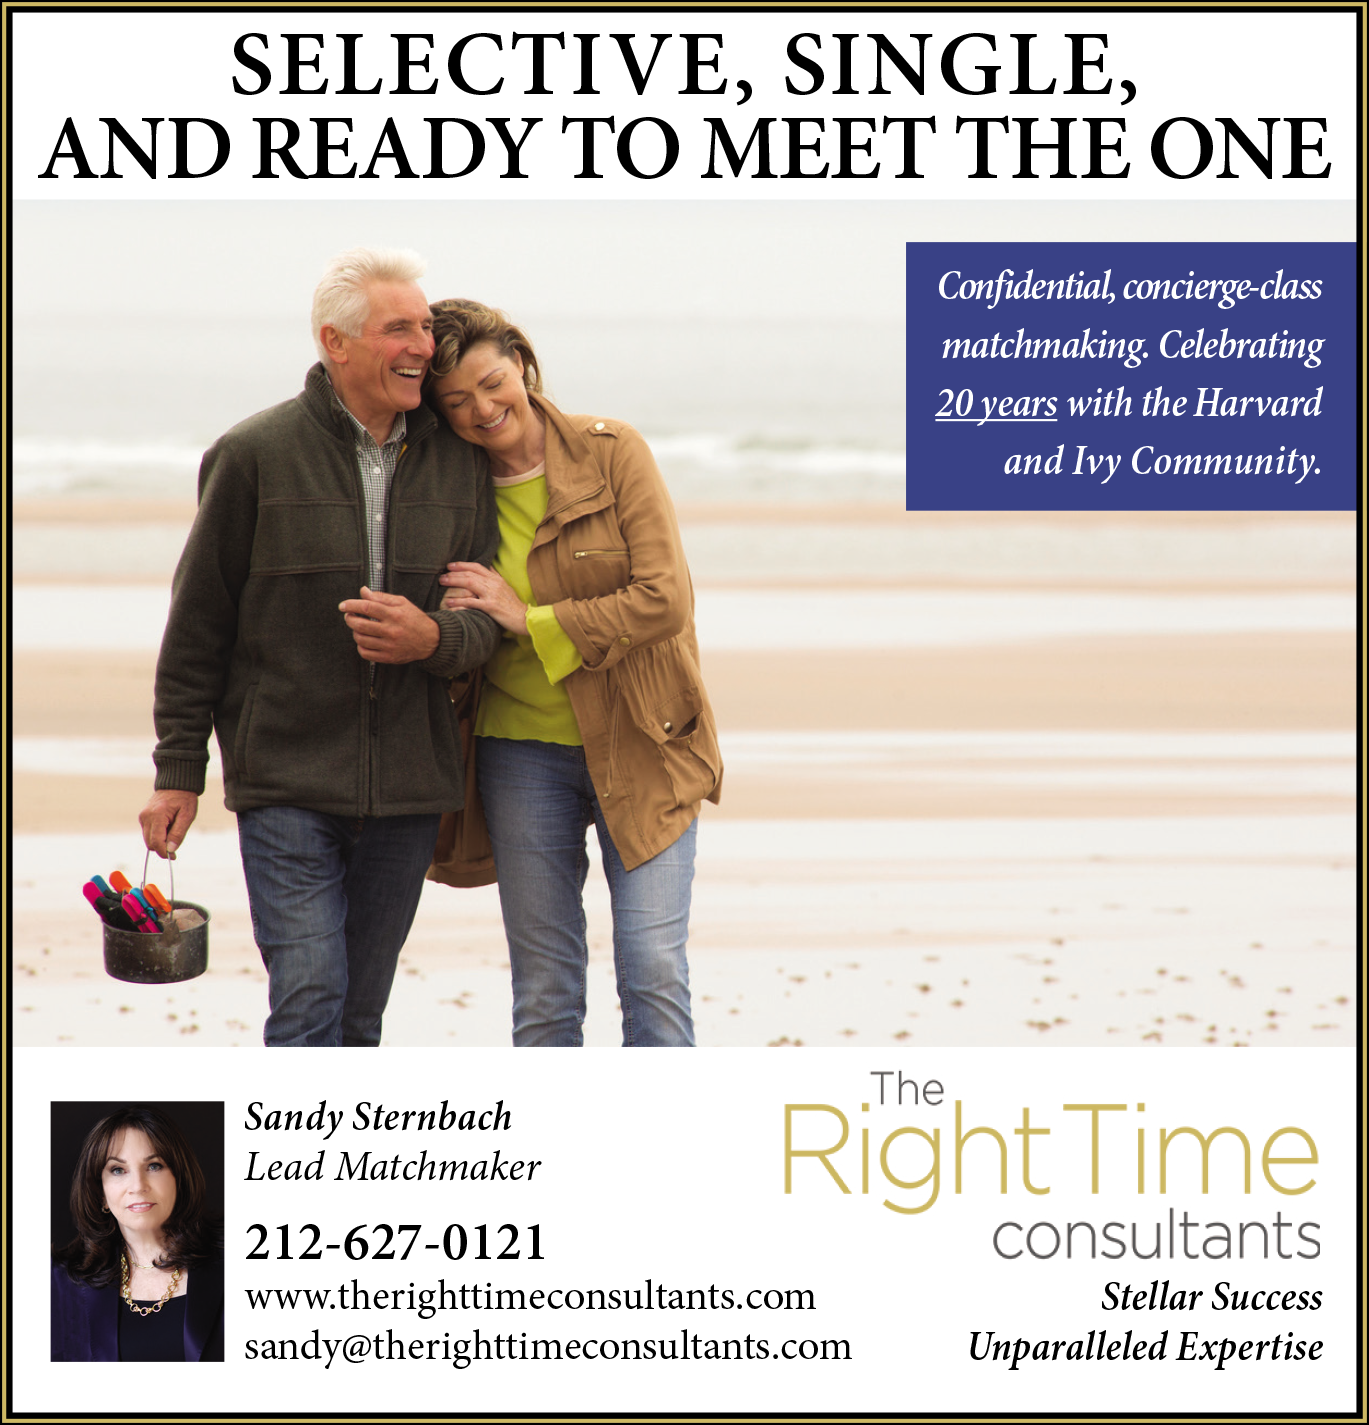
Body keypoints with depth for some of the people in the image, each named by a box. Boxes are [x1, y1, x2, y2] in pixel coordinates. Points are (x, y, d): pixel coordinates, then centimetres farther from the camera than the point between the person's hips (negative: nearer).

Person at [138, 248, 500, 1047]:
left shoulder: (458, 464, 7)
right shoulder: (256, 456, -4)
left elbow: (490, 616, 7)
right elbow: (198, 623, 1)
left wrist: (433, 638, -17)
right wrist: (179, 770, 0)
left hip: (407, 789, 4)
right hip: (286, 785, -4)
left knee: (360, 1014, 10)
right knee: (308, 1005, -12)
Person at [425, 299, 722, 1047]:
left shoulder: (612, 453, -7)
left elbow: (664, 599, -14)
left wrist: (529, 619, -15)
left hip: (639, 747, -3)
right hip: (522, 752, 3)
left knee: (653, 965, -10)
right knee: (543, 990, 5)